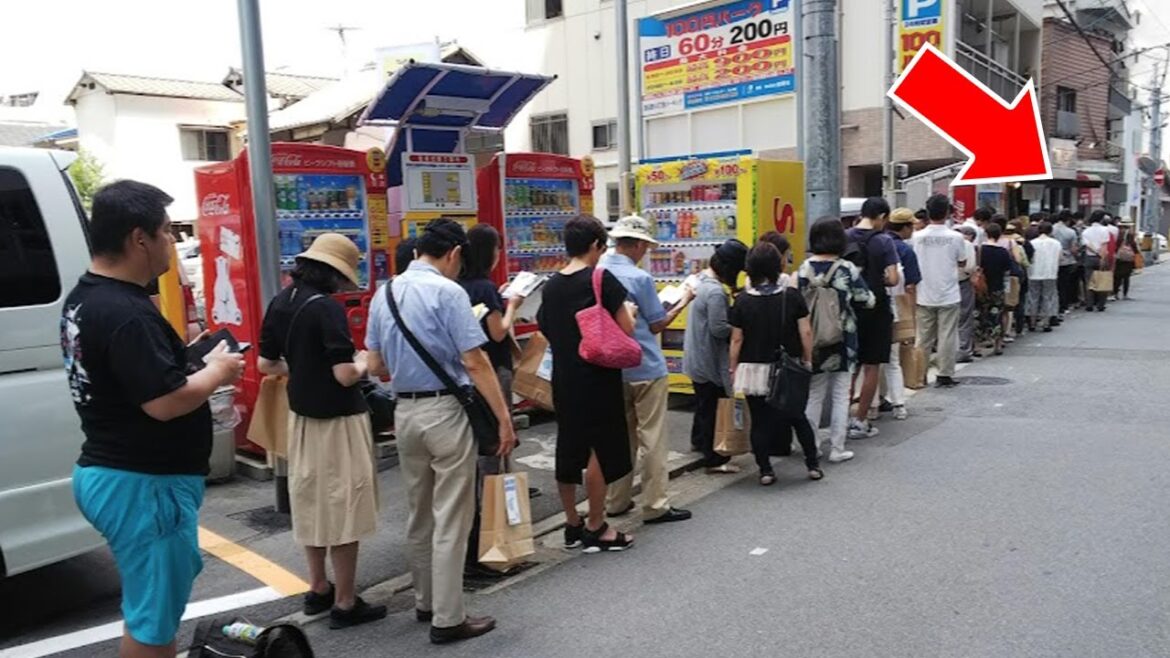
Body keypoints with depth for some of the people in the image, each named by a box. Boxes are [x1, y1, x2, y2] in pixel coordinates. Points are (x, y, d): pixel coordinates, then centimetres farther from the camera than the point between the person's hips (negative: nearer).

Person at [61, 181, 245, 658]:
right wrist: (218, 371, -11)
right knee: (152, 618, 6)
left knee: (150, 603, 28)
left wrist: (194, 361, 6)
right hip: (143, 484, -11)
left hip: (107, 472, 11)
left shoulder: (84, 297, 9)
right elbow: (165, 402, -28)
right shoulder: (126, 313, -24)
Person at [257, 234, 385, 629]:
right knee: (342, 509, 2)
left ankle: (318, 590, 32)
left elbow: (266, 364, 11)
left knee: (311, 502, 18)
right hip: (338, 420, -8)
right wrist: (364, 362, -4)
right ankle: (345, 605, 12)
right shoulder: (328, 308, -21)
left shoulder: (280, 303, 3)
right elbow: (346, 375, -24)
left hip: (301, 415, 8)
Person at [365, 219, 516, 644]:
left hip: (405, 410, 7)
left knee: (418, 515, 18)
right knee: (450, 519, 2)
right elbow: (475, 363, -17)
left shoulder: (384, 293, 8)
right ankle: (448, 619, 9)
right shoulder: (448, 292, -13)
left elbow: (376, 366, 12)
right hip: (445, 410, -7)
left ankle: (425, 603, 32)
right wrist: (504, 418, -13)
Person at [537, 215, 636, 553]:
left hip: (563, 379, 6)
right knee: (601, 450, 3)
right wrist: (628, 311, 7)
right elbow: (626, 330, -12)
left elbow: (547, 330, 12)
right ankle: (596, 529, 10)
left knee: (568, 449, 13)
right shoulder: (602, 279, -11)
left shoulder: (551, 285, 5)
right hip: (598, 377, -6)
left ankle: (572, 525, 25)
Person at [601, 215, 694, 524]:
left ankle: (616, 501, 23)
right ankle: (655, 506, 7)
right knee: (652, 439, 2)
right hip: (645, 369, -6)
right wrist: (682, 302, 6)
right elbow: (656, 325, -7)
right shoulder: (640, 278, -16)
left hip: (612, 368, 6)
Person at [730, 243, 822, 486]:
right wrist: (807, 361, 8)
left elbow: (736, 339, -5)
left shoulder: (742, 301, -8)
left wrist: (733, 368, 5)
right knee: (798, 416, 17)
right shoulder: (792, 296, -6)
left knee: (760, 421, 9)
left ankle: (765, 470, 13)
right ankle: (813, 464, 22)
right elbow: (806, 332, -4)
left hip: (753, 370, -1)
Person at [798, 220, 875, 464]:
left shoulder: (804, 269, -6)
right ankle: (837, 448, 12)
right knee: (840, 396, 8)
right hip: (842, 338, -2)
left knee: (813, 395, 14)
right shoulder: (847, 269, -10)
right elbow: (867, 300, -4)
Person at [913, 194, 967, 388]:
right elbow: (962, 262, 3)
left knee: (924, 337, 11)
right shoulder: (955, 237, -9)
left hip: (925, 296, 2)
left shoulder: (918, 237, -5)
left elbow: (915, 262, 4)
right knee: (947, 337, 5)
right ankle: (945, 375, 8)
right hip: (948, 295, -2)